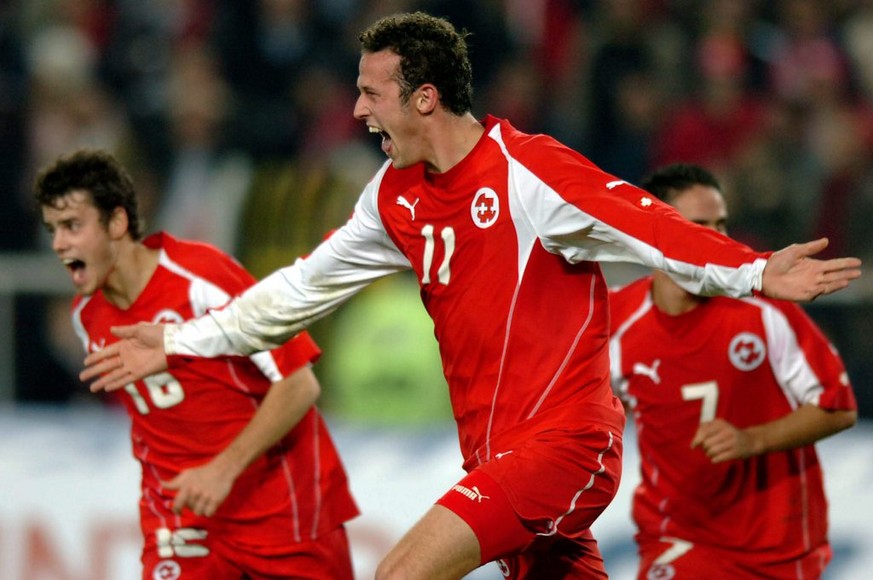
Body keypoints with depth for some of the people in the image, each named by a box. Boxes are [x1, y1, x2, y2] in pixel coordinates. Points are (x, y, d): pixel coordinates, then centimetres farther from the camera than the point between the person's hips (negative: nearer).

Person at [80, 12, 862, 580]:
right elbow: (308, 286, 20)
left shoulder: (528, 170, -13)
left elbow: (650, 230, -16)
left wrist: (756, 274, -27)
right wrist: (181, 343, 22)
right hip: (495, 453, 7)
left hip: (563, 440, -7)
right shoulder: (397, 196, 11)